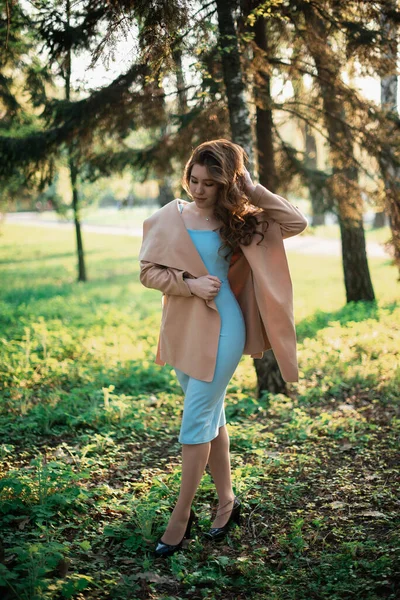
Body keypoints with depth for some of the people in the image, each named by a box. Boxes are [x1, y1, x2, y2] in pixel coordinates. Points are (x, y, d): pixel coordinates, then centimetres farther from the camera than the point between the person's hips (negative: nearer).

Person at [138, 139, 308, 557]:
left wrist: (252, 188, -14)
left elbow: (296, 223, -14)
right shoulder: (171, 217, 1)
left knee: (196, 421, -2)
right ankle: (226, 500, 30)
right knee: (210, 416, 15)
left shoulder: (239, 221, -4)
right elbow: (148, 271, -1)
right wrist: (190, 283, -16)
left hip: (221, 331, -4)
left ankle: (182, 514, 12)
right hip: (182, 329, 4)